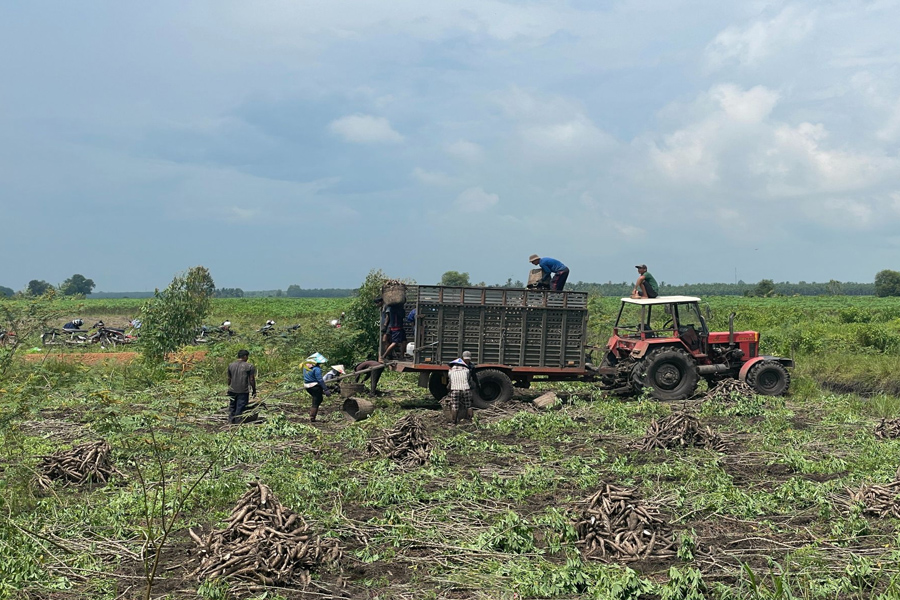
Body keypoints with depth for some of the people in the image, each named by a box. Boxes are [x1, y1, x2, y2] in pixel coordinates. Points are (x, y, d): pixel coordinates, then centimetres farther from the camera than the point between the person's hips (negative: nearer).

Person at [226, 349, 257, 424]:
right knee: (240, 408, 0)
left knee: (232, 407, 15)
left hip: (232, 391, 5)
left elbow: (229, 379, 12)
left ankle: (231, 422, 19)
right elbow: (251, 380, -6)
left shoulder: (231, 365, 7)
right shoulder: (249, 366, -7)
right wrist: (254, 391, 3)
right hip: (243, 391, -5)